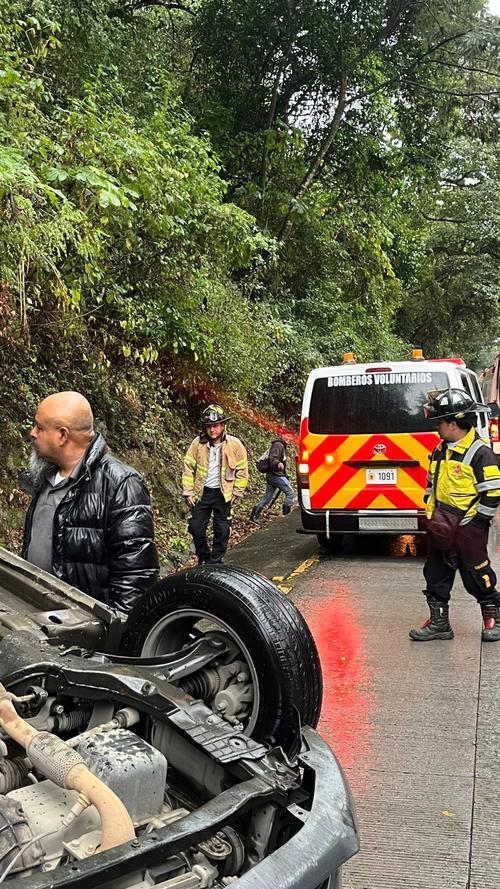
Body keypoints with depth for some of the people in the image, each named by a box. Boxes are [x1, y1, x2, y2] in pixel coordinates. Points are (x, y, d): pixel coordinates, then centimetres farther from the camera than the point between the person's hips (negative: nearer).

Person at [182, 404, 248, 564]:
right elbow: (188, 467, 0)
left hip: (223, 493, -1)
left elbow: (242, 469, 1)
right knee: (196, 527, 3)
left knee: (222, 531, 4)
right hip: (201, 492, 1)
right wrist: (188, 492, -2)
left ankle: (215, 563, 19)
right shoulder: (198, 443, -7)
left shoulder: (234, 444, -9)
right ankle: (203, 557, 25)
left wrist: (237, 492, 1)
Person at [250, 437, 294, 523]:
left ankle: (254, 516, 7)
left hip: (271, 475, 10)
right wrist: (278, 463, -46)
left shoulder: (282, 446, 20)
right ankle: (287, 513, -2)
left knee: (267, 497, 10)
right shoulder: (278, 445, -13)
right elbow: (272, 458, -24)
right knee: (289, 492, -4)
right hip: (276, 475, -10)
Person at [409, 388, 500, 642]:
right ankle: (439, 622, 19)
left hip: (467, 528, -7)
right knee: (435, 574, 10)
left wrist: (474, 523, -15)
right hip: (440, 527, 8)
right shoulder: (439, 452, 10)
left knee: (476, 575, 4)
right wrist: (429, 512, 13)